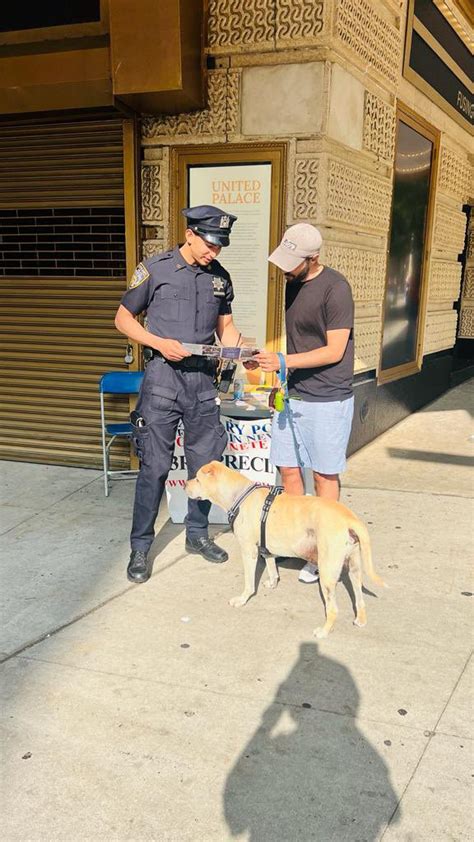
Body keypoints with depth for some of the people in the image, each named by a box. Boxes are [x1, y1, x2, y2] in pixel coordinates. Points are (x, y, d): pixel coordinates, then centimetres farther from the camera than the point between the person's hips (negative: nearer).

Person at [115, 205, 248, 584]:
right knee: (155, 465, -3)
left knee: (204, 461, 11)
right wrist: (160, 343, -14)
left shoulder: (220, 277, 8)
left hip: (203, 377, 5)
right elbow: (123, 318, 1)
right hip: (164, 375, -4)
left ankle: (197, 534, 29)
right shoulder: (155, 269, -5)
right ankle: (141, 547, 11)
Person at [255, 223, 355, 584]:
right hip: (293, 395, 7)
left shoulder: (335, 288, -15)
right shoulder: (293, 283, 8)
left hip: (327, 399, -7)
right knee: (288, 468, 10)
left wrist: (284, 362, -19)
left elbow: (334, 351, -17)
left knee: (324, 474, 5)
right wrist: (275, 373, 11)